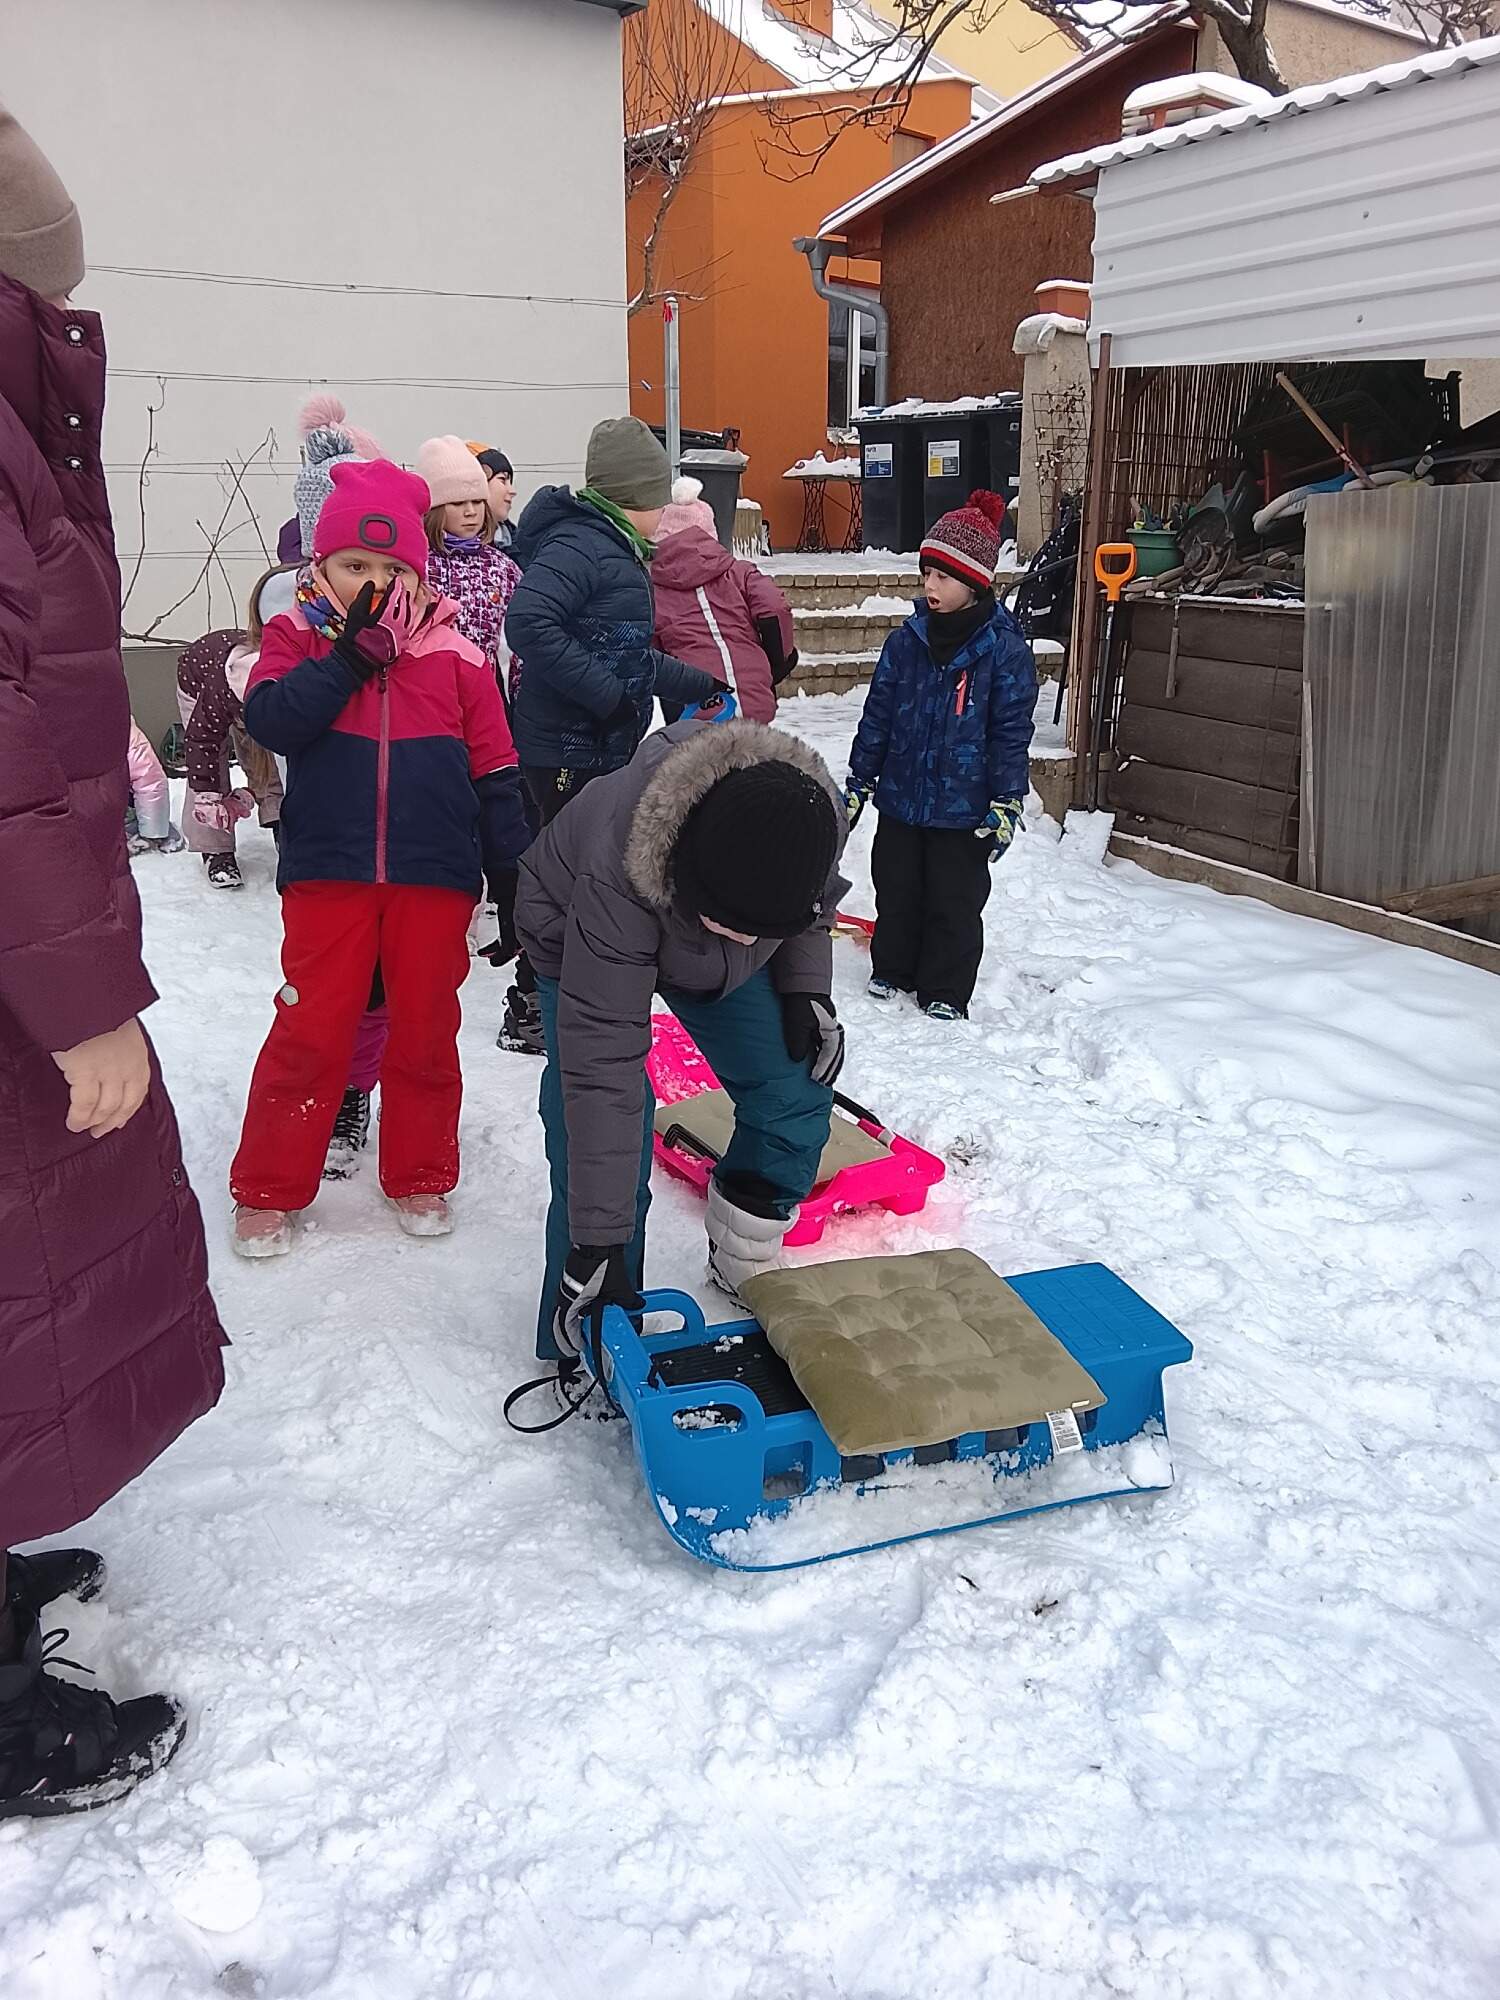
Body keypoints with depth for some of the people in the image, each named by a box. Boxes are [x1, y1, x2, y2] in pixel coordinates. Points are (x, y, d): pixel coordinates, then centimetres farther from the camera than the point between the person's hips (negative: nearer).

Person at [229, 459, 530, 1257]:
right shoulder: (297, 640, 5)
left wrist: (514, 879, 4)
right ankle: (267, 1189, 16)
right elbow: (271, 720, -15)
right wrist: (353, 650, -17)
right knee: (310, 1032, 2)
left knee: (425, 1031, 9)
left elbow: (494, 775, 6)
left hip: (435, 876, 1)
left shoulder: (455, 655, 5)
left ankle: (419, 1178, 26)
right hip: (327, 872, -1)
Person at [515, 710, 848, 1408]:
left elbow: (812, 908, -3)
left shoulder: (811, 819, -32)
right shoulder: (617, 880, -45)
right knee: (603, 1148, -18)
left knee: (794, 1101, -5)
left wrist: (805, 989, -14)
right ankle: (582, 1350, 1)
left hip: (702, 941, 5)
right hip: (580, 938, -4)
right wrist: (599, 1244, -41)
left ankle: (743, 1267, 18)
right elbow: (602, 1066, -43)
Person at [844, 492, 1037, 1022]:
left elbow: (1011, 733, -8)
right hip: (900, 800, 4)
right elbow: (877, 715, 7)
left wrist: (1007, 801, -11)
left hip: (963, 810, -4)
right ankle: (892, 971, 35)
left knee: (954, 904, 7)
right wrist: (859, 781, 9)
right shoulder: (906, 641, 1)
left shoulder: (1004, 650, -10)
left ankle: (945, 993, 22)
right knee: (896, 893, 16)